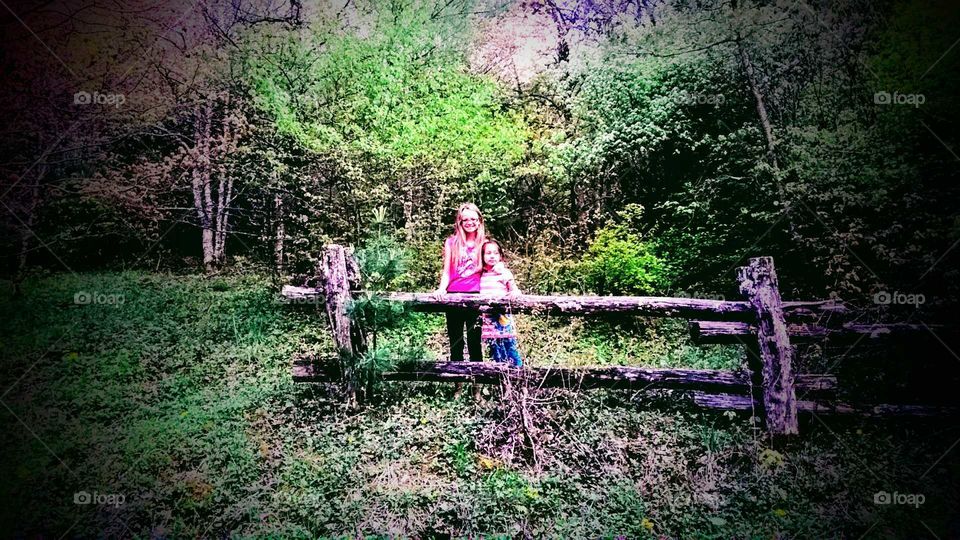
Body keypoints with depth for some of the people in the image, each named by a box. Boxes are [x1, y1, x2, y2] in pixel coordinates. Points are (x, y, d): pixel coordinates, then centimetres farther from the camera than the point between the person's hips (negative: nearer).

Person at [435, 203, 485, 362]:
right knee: (455, 342, 7)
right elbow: (446, 272, 6)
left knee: (475, 340, 1)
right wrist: (441, 289, -9)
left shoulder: (484, 243, 9)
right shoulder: (451, 243, 8)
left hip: (475, 295, 0)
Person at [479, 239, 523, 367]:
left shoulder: (505, 273, -2)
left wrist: (515, 293, -24)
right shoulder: (481, 275, 10)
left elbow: (516, 291, -3)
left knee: (510, 348, -4)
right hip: (488, 319, 4)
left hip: (502, 318, -4)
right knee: (495, 351, 9)